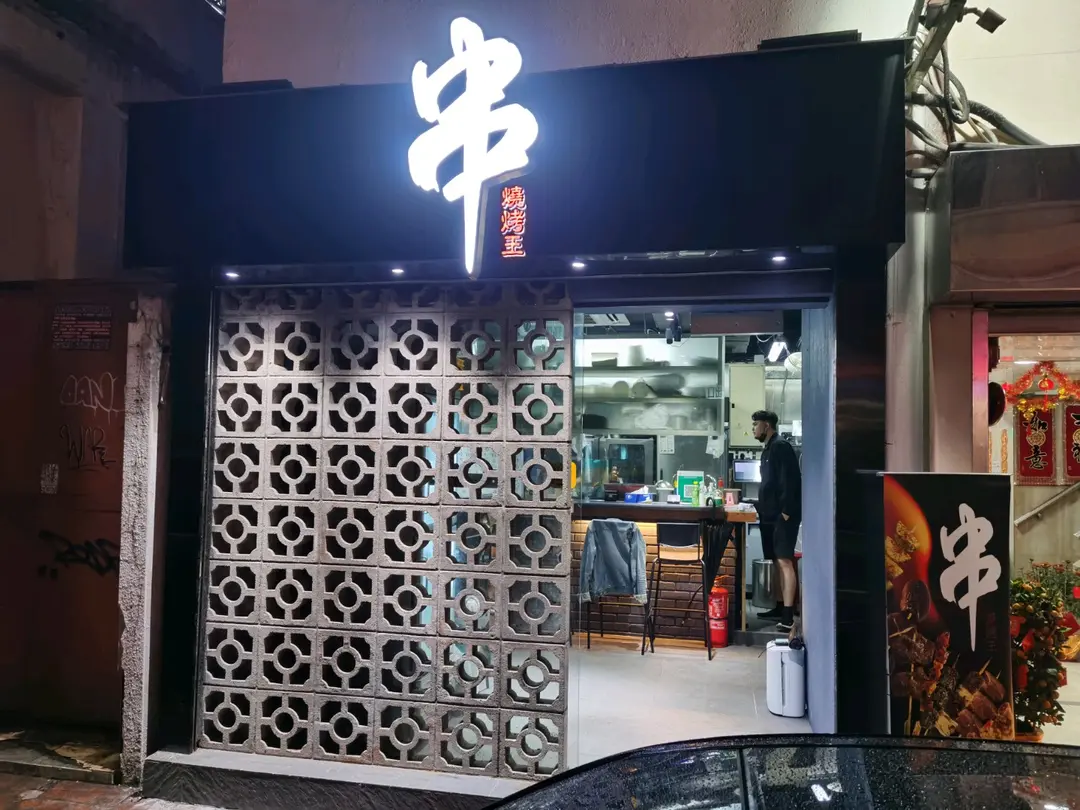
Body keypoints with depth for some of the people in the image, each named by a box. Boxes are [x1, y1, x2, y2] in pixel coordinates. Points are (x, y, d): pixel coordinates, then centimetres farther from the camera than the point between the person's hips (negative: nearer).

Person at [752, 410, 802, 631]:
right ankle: (782, 607, 20)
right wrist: (762, 509, 19)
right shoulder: (768, 449, 20)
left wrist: (786, 511, -21)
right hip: (771, 516, 10)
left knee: (785, 562, -13)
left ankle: (788, 616, -15)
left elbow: (791, 480, -18)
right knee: (778, 563, 13)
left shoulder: (781, 446, -10)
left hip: (783, 516, -10)